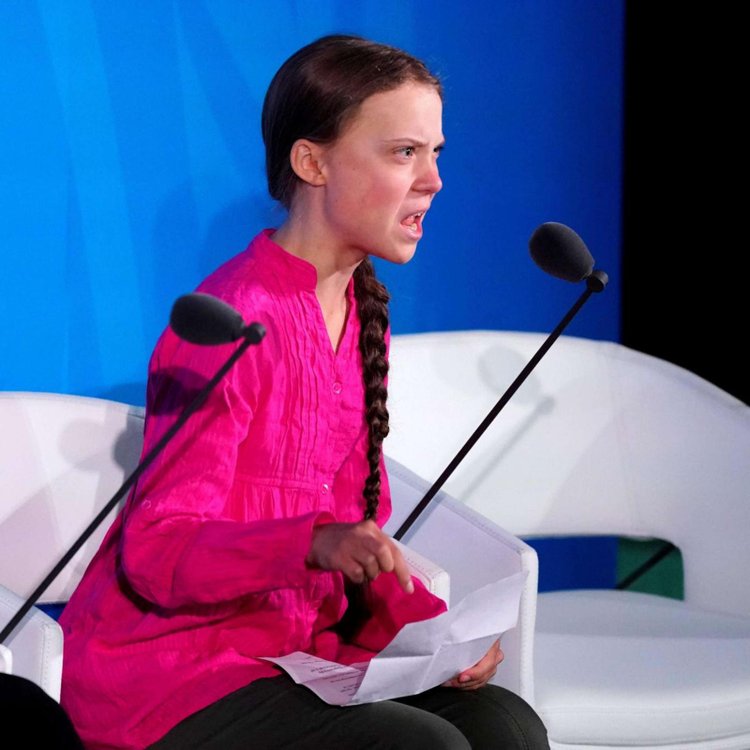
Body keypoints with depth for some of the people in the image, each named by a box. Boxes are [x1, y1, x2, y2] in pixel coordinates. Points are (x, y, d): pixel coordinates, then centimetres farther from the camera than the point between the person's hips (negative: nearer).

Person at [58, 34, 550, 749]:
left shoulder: (361, 315, 11)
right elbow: (156, 552, -20)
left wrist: (432, 626, -3)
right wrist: (314, 543, -35)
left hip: (294, 653, 8)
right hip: (163, 676, -8)